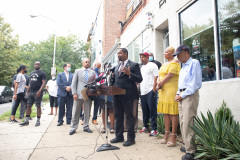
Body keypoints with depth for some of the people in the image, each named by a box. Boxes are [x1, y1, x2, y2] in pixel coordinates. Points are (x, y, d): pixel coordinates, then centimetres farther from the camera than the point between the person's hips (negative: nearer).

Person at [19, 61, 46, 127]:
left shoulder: (42, 73, -3)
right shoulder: (31, 73, 19)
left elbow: (44, 83, -12)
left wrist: (39, 91, -23)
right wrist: (27, 91, 18)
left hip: (37, 93, -6)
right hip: (30, 92, 7)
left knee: (38, 106, -2)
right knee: (28, 106, 7)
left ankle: (38, 121, 5)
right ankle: (26, 120, 14)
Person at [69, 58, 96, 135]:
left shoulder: (93, 72, 13)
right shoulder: (77, 71, 8)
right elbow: (73, 83, 4)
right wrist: (74, 93, -6)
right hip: (79, 94, -2)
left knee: (87, 112, 8)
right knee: (76, 112, 3)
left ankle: (86, 127, 19)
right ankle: (73, 128, 13)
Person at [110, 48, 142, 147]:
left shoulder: (134, 65, -3)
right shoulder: (117, 67, 19)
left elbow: (139, 79, -9)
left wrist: (129, 74, -23)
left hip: (127, 95, -7)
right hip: (117, 95, 7)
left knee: (129, 117, 2)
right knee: (118, 116, 14)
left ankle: (131, 138, 14)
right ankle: (119, 136, 28)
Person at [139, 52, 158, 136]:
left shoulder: (152, 65, -1)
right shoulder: (141, 67, 21)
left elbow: (156, 78, -8)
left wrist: (153, 88, -15)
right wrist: (139, 88, 12)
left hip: (150, 91, -7)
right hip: (143, 92, 7)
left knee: (152, 110, -5)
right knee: (145, 110, 13)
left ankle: (154, 129, 1)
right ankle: (145, 126, 25)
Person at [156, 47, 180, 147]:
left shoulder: (174, 62, -5)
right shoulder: (164, 64, 22)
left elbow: (170, 75, -15)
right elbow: (160, 75, 17)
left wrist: (161, 83, -7)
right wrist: (159, 82, -3)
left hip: (171, 90, -8)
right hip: (163, 90, 9)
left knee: (173, 113, -6)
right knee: (166, 112, 9)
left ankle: (173, 137, -2)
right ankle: (166, 135, 16)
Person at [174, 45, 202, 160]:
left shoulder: (194, 63, -5)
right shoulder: (183, 67, 21)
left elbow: (194, 83, -14)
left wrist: (183, 95, -13)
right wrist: (178, 94, 8)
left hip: (190, 95, -8)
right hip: (181, 96, 9)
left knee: (187, 123, -10)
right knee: (182, 122, 11)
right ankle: (187, 145, 23)